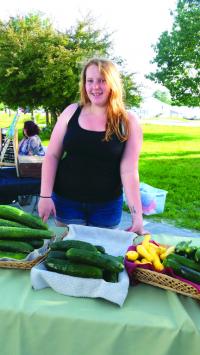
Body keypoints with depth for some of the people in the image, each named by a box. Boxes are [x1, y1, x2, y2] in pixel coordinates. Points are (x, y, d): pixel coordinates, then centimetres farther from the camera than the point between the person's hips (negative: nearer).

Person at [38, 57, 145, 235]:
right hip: (66, 201, 1)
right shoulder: (72, 112, -3)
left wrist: (137, 216, -17)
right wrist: (45, 195, -7)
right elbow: (52, 155, 0)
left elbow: (129, 170, -12)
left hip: (107, 205, -1)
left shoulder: (128, 122, -8)